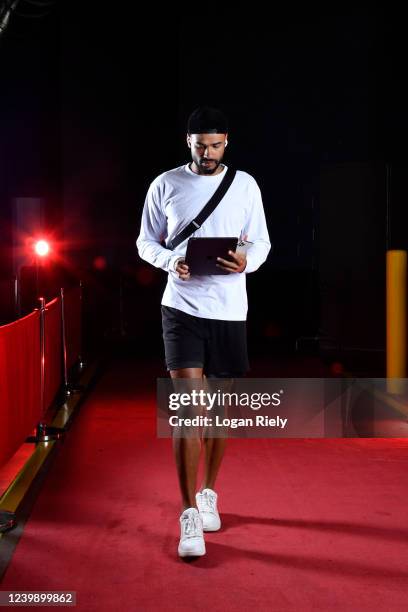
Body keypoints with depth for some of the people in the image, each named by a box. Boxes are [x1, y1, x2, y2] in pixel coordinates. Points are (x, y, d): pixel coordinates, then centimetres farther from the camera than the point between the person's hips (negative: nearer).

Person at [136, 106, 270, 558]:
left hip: (230, 311, 2)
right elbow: (145, 241, 8)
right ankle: (189, 514, -5)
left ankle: (208, 493, 30)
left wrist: (247, 262, -14)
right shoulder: (165, 185, 3)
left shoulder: (245, 185, 6)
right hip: (182, 307, -2)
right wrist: (169, 261, -13)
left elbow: (262, 241, 9)